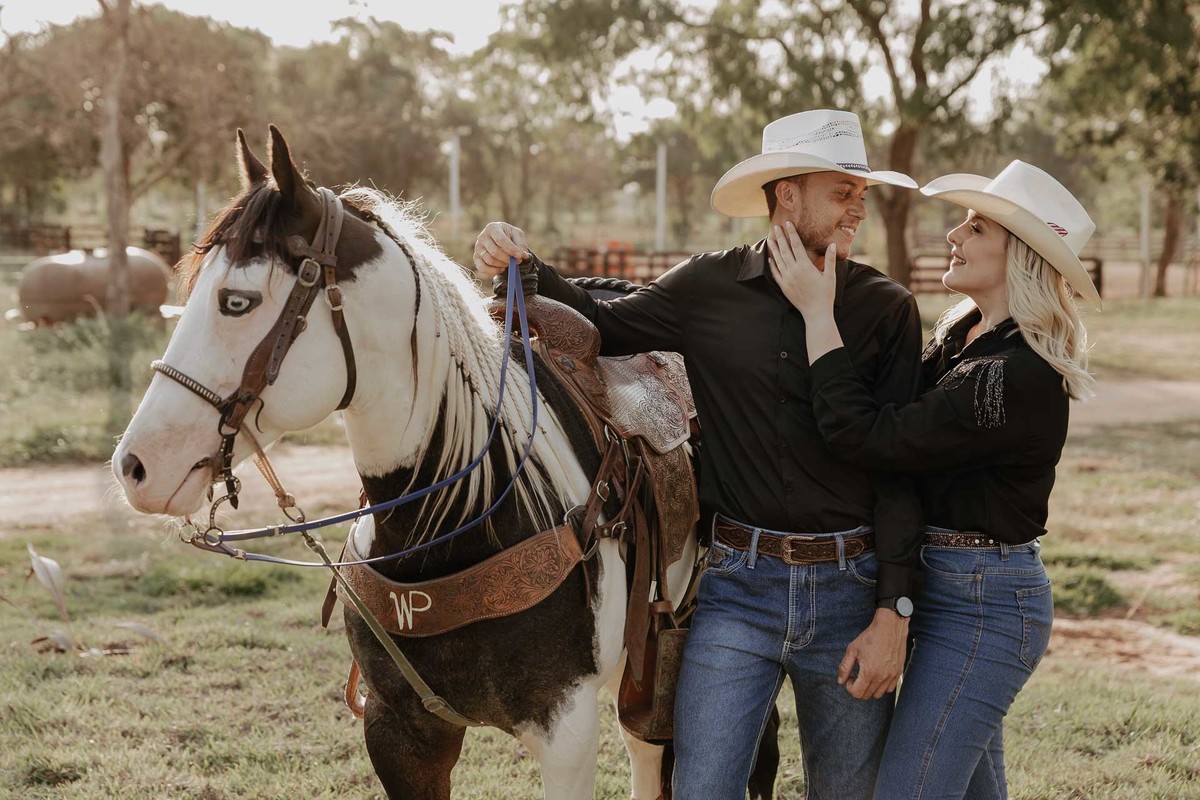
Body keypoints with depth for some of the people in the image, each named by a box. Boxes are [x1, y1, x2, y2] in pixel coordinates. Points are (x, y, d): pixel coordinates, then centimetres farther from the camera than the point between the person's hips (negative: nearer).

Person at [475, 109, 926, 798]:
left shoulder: (887, 308, -1)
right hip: (737, 585, 0)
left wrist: (894, 614, -9)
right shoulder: (709, 288, 2)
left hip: (849, 587, 0)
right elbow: (606, 328, 16)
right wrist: (526, 271, -4)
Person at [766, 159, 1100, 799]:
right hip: (951, 584, 10)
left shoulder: (1018, 379, -24)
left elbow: (866, 436, -27)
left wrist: (817, 312, -22)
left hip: (979, 602, -10)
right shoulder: (961, 334, 6)